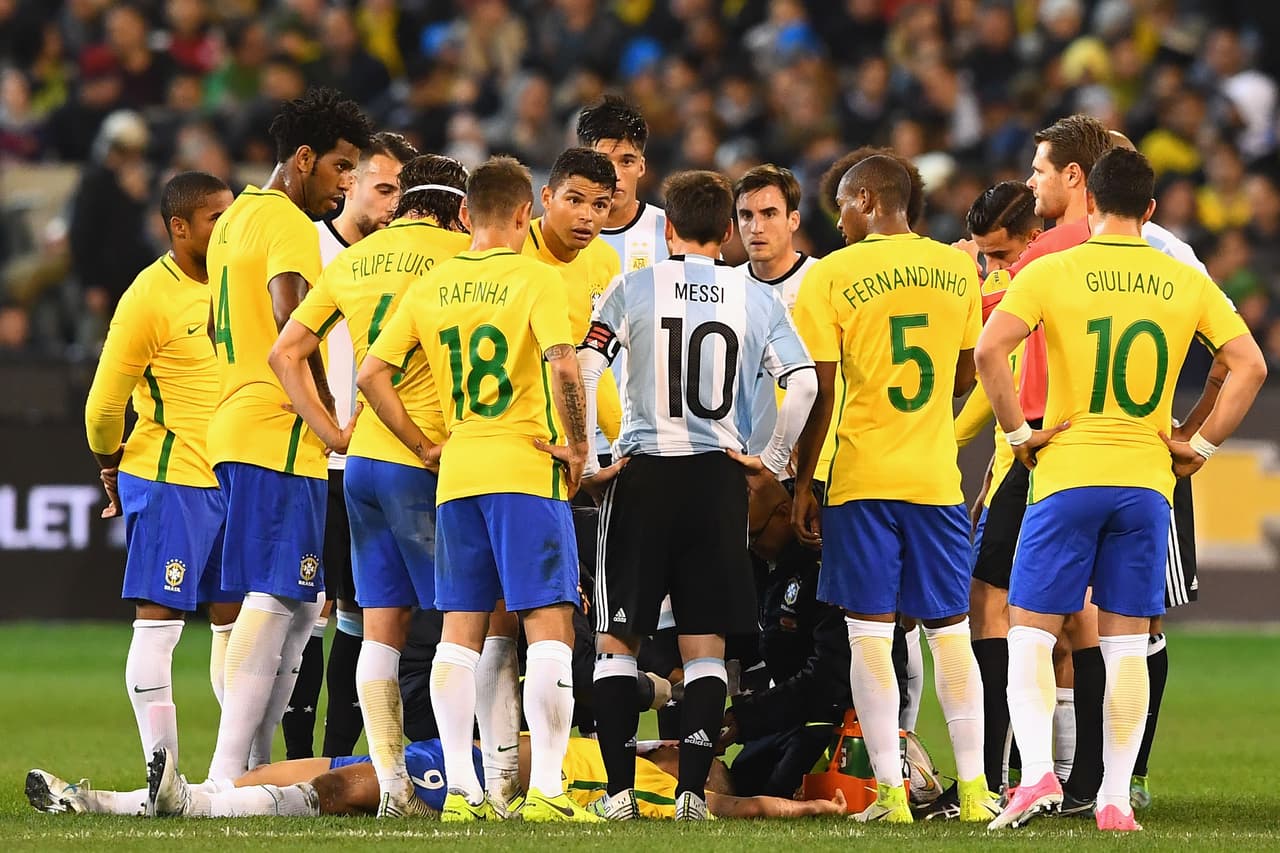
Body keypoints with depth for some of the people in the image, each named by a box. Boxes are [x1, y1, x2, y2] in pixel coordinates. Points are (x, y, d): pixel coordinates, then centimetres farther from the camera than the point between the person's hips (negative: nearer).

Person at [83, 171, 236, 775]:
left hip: (231, 477, 8)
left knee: (237, 621, 9)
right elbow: (105, 402, -8)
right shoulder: (150, 296, -13)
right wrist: (112, 468, 4)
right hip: (170, 480, -8)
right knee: (159, 619, -7)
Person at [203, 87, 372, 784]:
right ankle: (226, 778, -17)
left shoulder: (234, 218, 21)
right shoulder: (289, 223, -10)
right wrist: (328, 417, -19)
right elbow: (290, 317, -26)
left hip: (235, 430, 10)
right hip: (279, 435, -10)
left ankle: (251, 767, 11)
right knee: (274, 602, -12)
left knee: (298, 608, 12)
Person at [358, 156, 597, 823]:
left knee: (459, 634, 8)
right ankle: (545, 788, -10)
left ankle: (459, 789, 5)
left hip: (456, 472, 5)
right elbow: (562, 368, -20)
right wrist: (577, 446, -8)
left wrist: (424, 446, 11)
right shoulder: (534, 278, -6)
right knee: (549, 625, -4)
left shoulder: (430, 287, 8)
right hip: (527, 470, -5)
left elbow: (370, 374, 6)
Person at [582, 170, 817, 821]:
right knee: (705, 646, 8)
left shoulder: (632, 289, -1)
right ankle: (692, 790, -1)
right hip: (718, 477, 1)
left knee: (617, 642, 8)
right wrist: (773, 460, 4)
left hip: (642, 474, -1)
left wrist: (588, 461, -2)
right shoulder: (757, 298, 3)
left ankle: (620, 790, 1)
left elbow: (580, 374, -9)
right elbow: (803, 383, -6)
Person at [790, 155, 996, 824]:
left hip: (861, 475, -3)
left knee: (870, 634, 0)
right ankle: (973, 790, 10)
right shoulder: (957, 269, 5)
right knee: (950, 631, 10)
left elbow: (820, 394, -7)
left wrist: (801, 486, 1)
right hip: (936, 475, 3)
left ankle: (890, 792, -4)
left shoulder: (831, 276, -7)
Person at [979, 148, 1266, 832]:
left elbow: (988, 350, -15)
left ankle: (1037, 772, -15)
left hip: (1068, 474, -2)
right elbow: (1250, 366, 0)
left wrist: (1018, 432, -5)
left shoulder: (1052, 273, -2)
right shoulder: (1186, 284, 5)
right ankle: (1115, 798, 4)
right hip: (1147, 481, 2)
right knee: (1126, 642, 7)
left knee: (1030, 631, 3)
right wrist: (1201, 446, 5)